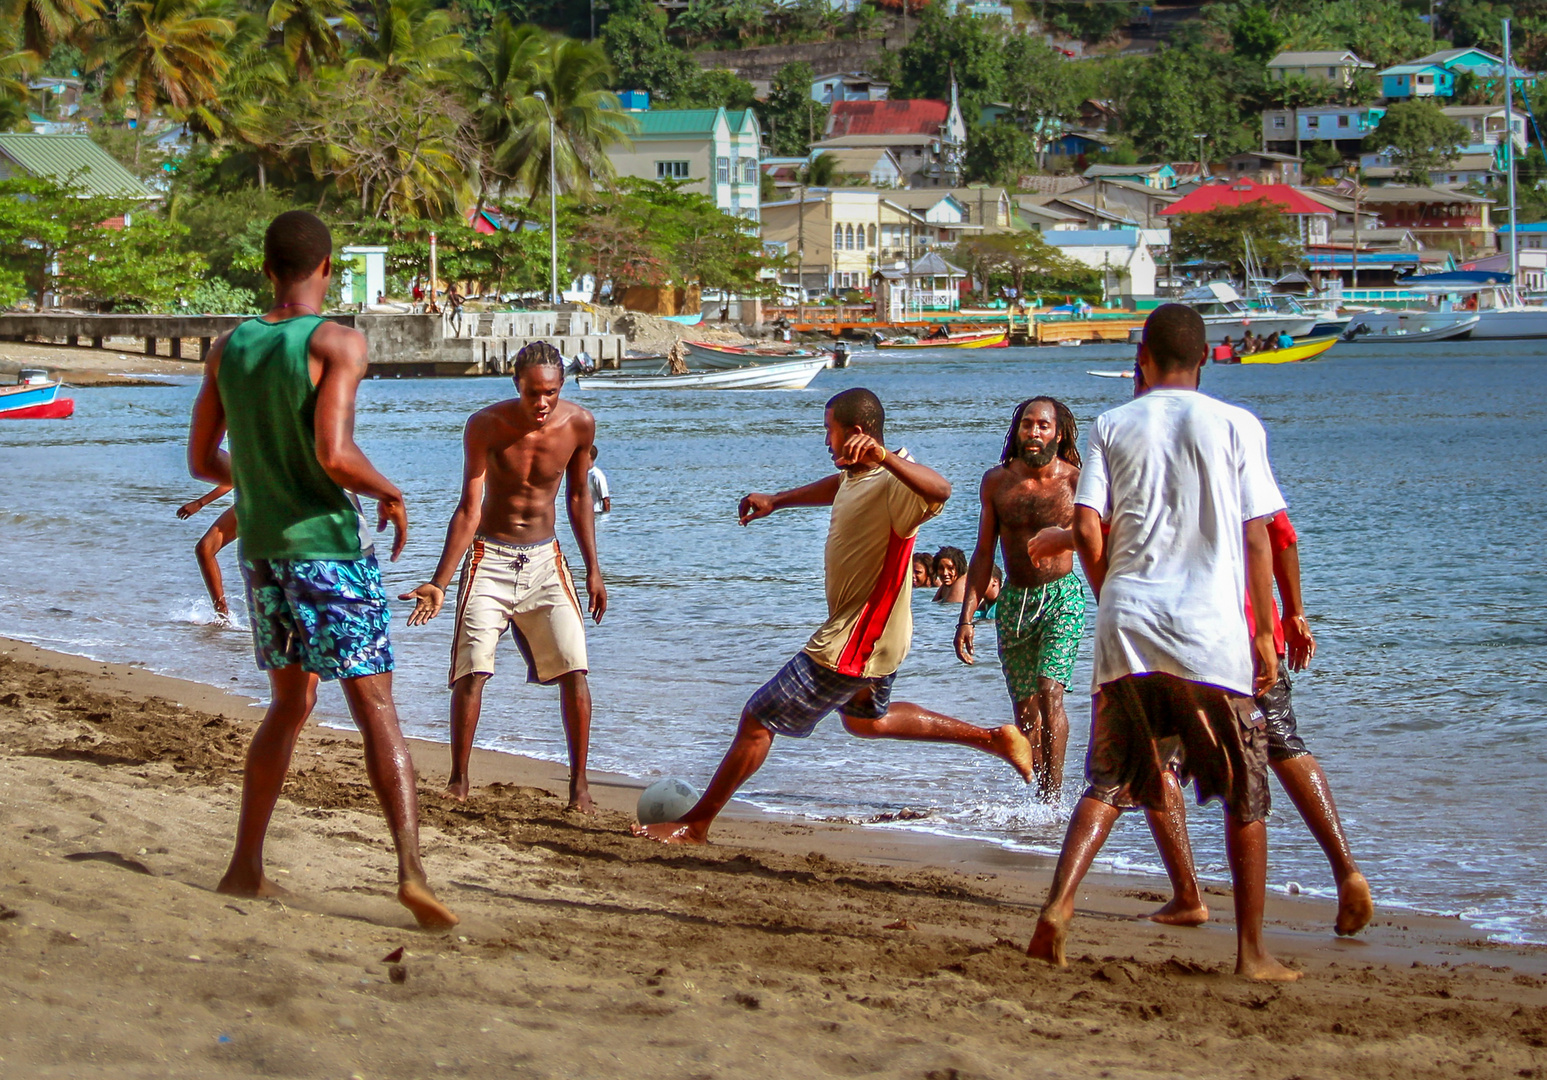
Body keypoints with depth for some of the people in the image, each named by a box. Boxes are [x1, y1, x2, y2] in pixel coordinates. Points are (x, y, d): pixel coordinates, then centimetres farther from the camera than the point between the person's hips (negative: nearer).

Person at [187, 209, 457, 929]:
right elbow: (334, 454, -23)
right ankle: (410, 867, -19)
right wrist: (390, 493, -5)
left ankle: (244, 869, 20)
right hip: (329, 546, -6)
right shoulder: (338, 344, -12)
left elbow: (202, 460, 12)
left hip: (261, 548, 6)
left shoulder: (229, 348, 6)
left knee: (291, 703, 20)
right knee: (375, 708, -6)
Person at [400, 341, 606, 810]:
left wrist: (593, 570, 9)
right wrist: (439, 583, -17)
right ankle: (458, 780, 0)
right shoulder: (486, 426, -16)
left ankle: (579, 784, -1)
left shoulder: (579, 424, -8)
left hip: (545, 559, 2)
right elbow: (469, 508, -13)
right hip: (490, 558, -2)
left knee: (574, 667, -9)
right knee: (472, 669, -12)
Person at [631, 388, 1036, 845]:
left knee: (758, 721, -4)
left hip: (852, 645, -11)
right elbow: (835, 487, 28)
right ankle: (993, 739, 35)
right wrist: (776, 500, 36)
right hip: (872, 637, 11)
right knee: (866, 720, 34)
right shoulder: (855, 476, 4)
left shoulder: (893, 486, -27)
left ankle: (695, 824, 7)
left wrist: (885, 456, -64)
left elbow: (939, 490, -49)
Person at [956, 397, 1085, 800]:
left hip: (1062, 599, -4)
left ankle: (1052, 794, -18)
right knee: (1025, 710, 6)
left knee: (1049, 691, -20)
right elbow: (983, 554, 8)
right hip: (1014, 601, 4)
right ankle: (1046, 795, 19)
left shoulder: (1075, 481, -7)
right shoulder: (997, 481, 3)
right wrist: (966, 617, 4)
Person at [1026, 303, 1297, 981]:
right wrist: (1264, 632, 7)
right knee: (1245, 795, 9)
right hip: (1212, 632, -2)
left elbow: (1087, 529, 0)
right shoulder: (1235, 426, 3)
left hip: (1127, 626, 2)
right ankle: (1252, 952, 9)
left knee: (1109, 783, 9)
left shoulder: (1113, 427, 8)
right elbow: (1256, 537, 1)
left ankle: (1058, 905, -13)